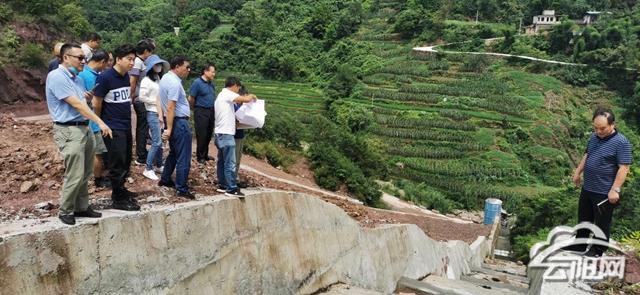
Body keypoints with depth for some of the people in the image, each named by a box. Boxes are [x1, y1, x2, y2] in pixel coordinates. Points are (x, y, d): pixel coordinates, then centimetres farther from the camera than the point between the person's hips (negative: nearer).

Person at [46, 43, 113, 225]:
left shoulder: (78, 79, 14)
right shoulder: (56, 77, -12)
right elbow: (75, 104, -19)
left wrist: (86, 98, 2)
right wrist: (100, 122, -21)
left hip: (85, 128, 9)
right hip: (69, 130, -8)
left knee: (85, 174, 12)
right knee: (75, 175, -7)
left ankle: (81, 207, 24)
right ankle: (65, 212, 9)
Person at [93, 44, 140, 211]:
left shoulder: (127, 77, 7)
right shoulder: (105, 78, -15)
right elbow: (97, 104, -8)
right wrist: (101, 123, 4)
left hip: (126, 126, 7)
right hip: (113, 128, -7)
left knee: (125, 163, 16)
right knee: (117, 164, -2)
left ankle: (120, 190, 31)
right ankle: (118, 199, 7)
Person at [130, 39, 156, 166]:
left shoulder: (142, 62, 12)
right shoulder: (138, 62, -15)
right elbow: (132, 81, -17)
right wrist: (132, 97, -10)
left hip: (143, 101, 9)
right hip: (141, 101, -9)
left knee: (141, 128, 18)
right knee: (143, 129, -2)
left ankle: (141, 153, 30)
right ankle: (141, 158, 6)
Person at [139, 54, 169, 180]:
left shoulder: (159, 79, 14)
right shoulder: (146, 80, -8)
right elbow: (142, 97, -16)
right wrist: (156, 101, -10)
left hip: (161, 114, 7)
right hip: (153, 114, -7)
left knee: (160, 142, 12)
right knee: (156, 142, -9)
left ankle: (159, 166, 22)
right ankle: (148, 169, -1)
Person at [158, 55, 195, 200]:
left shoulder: (166, 77, 10)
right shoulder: (175, 83, -20)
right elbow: (170, 108, -25)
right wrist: (169, 129, -25)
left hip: (173, 121, 10)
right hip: (179, 122, -10)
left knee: (174, 153, 23)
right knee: (183, 158, -3)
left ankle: (165, 180, 33)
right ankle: (181, 189, 2)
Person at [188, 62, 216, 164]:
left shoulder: (211, 83, 10)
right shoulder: (197, 83, -12)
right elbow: (191, 99, -8)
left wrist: (213, 110, 16)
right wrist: (197, 109, 5)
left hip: (211, 111, 7)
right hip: (201, 112, -7)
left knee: (208, 135, 13)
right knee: (201, 135, 0)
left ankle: (205, 154, 26)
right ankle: (200, 157, 11)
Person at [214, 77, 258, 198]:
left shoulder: (221, 95, 19)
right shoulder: (227, 94, -12)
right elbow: (246, 99, -22)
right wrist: (251, 96, -3)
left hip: (220, 134, 10)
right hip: (226, 135, -10)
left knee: (222, 161, 15)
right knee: (230, 163, -6)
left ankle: (222, 185, 22)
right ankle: (231, 189, -2)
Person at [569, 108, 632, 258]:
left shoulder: (621, 142, -18)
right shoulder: (594, 137, 5)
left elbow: (624, 168, -19)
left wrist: (615, 190, -22)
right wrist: (577, 172, 20)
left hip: (604, 192, -7)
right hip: (587, 188, 7)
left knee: (601, 223, 8)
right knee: (583, 220, 18)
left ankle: (597, 250, 22)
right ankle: (579, 245, 32)